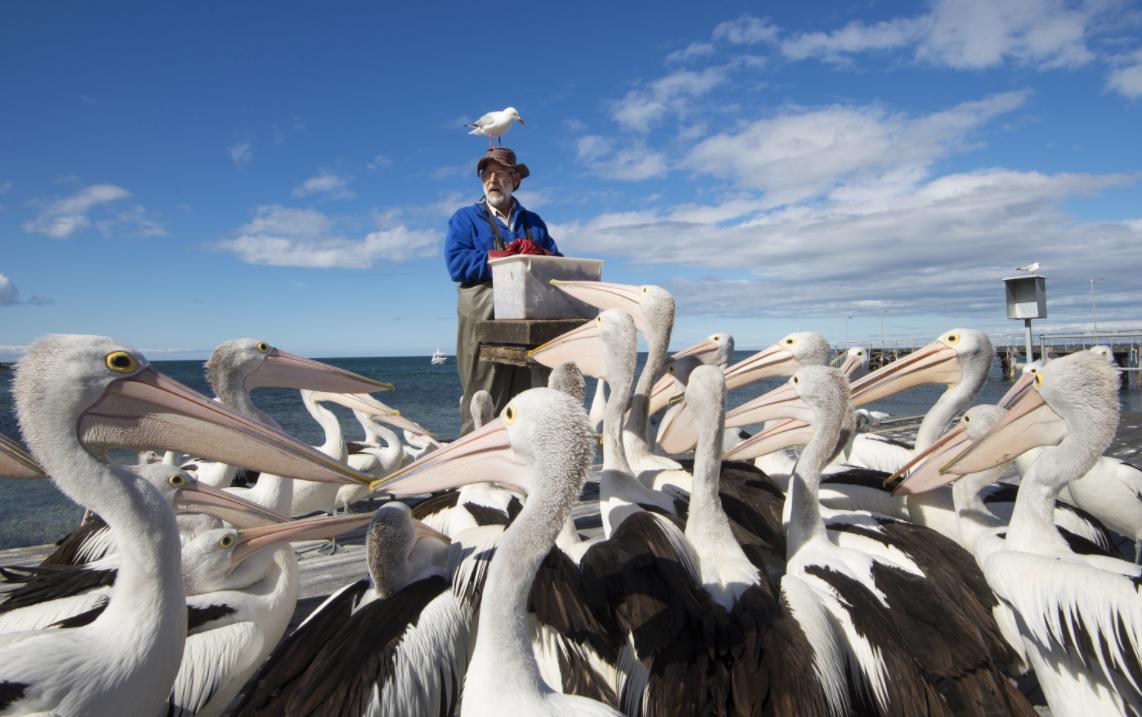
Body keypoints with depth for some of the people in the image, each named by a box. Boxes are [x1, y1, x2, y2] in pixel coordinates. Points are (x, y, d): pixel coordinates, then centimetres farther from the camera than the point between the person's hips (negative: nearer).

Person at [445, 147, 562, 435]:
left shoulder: (533, 221, 24)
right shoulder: (465, 218, 13)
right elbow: (456, 264, -4)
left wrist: (536, 252, -9)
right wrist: (512, 256, -6)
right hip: (484, 321, -3)